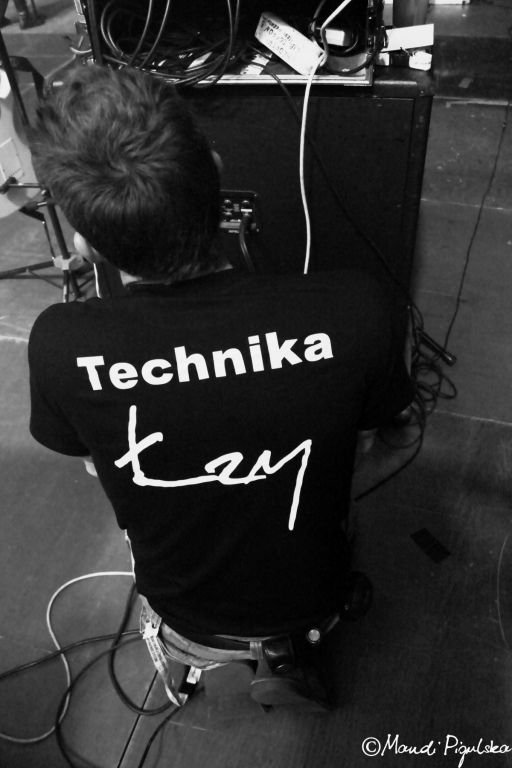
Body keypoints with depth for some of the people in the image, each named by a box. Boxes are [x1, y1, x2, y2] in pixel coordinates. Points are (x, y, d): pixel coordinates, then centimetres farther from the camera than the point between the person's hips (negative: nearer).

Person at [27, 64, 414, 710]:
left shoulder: (60, 347, -32)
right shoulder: (353, 309, -33)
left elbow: (88, 458, -10)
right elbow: (373, 426, -10)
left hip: (188, 630, 0)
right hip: (313, 609, 1)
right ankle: (286, 655, 29)